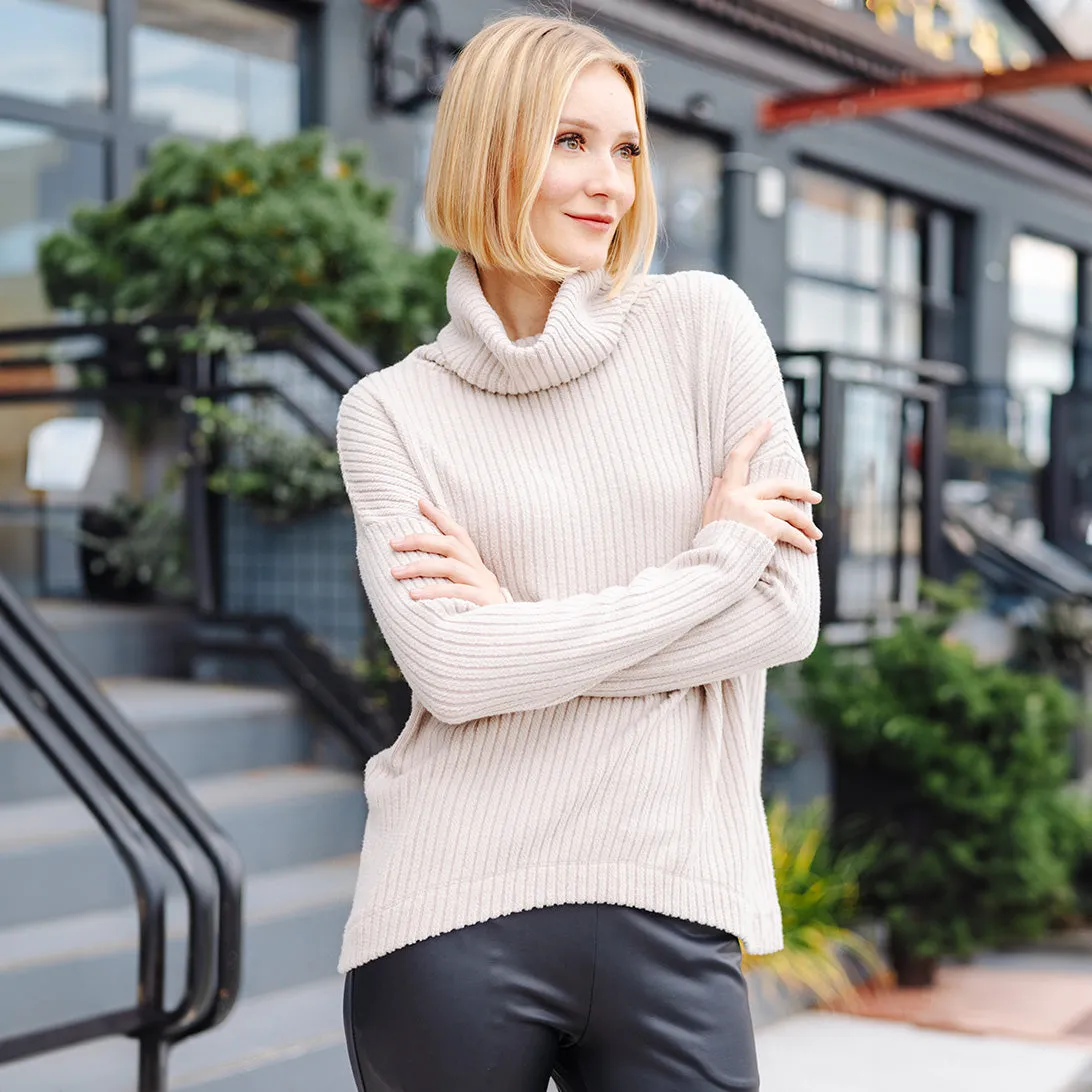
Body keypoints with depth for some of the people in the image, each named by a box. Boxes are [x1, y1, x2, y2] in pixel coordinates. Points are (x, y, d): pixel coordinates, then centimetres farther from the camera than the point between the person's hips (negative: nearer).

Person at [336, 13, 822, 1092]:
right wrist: (713, 554, -9)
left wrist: (526, 628, -8)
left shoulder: (704, 324, 4)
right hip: (454, 916, 0)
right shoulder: (391, 410, 2)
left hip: (670, 910, 1)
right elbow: (452, 668, -12)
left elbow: (787, 610, -2)